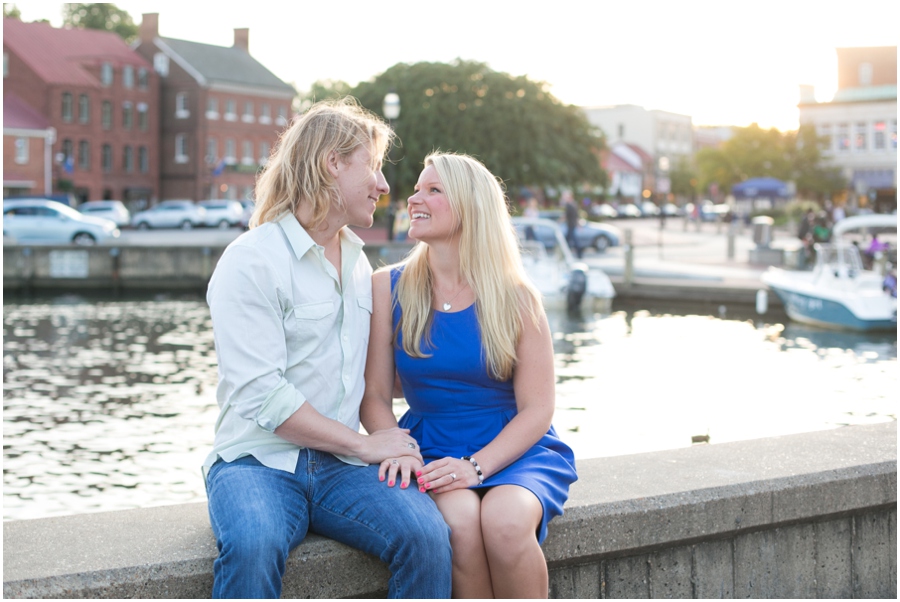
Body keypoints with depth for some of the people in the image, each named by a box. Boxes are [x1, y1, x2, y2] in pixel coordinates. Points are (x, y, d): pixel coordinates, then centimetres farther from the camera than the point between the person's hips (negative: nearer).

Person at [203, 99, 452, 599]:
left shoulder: (359, 263, 19)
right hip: (259, 462, -5)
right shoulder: (252, 261, -6)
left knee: (427, 535, -24)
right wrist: (364, 444, -11)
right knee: (253, 548, -38)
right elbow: (264, 398, -14)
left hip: (340, 465, 5)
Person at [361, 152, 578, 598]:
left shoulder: (516, 298, -4)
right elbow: (374, 395, 1)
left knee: (504, 521, -33)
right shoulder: (387, 289, 2)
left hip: (515, 450, -1)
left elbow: (537, 409, -5)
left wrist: (476, 465, -19)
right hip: (431, 453, 1)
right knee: (460, 521, -32)